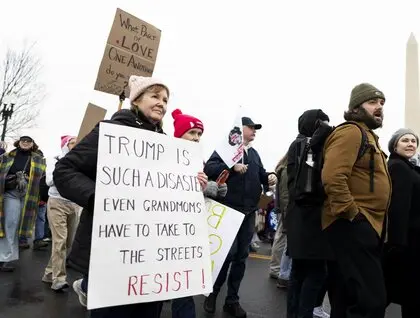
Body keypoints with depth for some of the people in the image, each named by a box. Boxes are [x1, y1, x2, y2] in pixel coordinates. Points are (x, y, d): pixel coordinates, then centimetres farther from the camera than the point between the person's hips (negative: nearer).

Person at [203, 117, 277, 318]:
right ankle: (212, 293, 16)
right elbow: (209, 168, -13)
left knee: (242, 256, 9)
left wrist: (268, 178, 0)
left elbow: (260, 174, 21)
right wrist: (232, 167, -22)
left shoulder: (254, 153, 20)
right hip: (230, 209, -7)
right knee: (228, 252, -6)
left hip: (249, 211, 7)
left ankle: (232, 300, 21)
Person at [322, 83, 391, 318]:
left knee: (349, 296, 17)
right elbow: (332, 177, -25)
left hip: (367, 225, 11)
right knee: (372, 299, -12)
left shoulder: (369, 136, 22)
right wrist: (352, 214, -21)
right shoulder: (351, 132, -10)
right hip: (353, 225, -11)